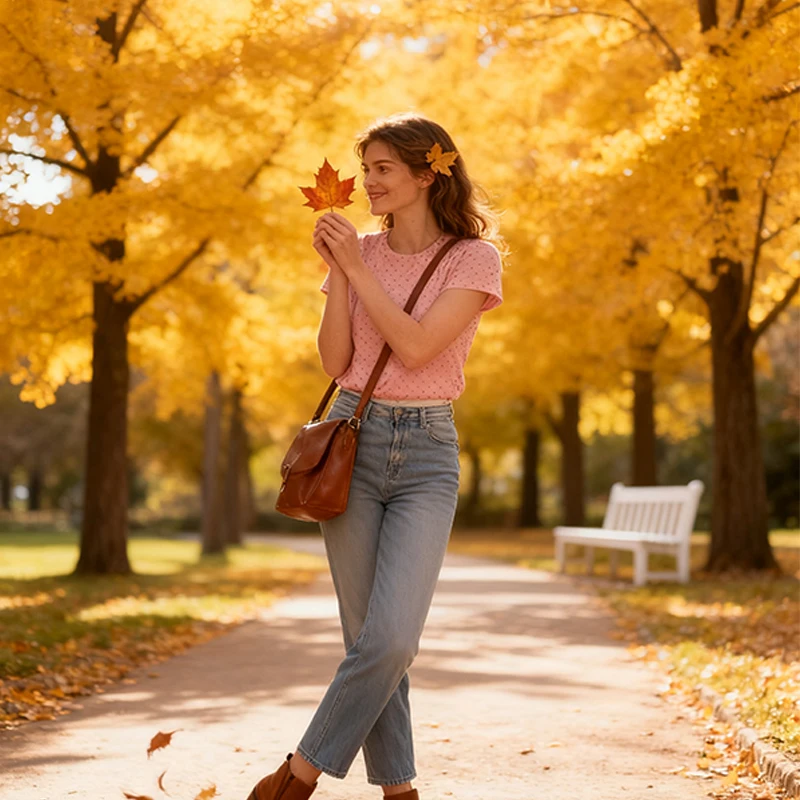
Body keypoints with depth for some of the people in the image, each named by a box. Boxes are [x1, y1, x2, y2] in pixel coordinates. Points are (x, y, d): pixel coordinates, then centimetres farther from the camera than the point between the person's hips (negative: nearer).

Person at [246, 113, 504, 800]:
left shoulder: (474, 257, -1)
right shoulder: (359, 253, 10)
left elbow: (415, 345, -14)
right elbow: (335, 361, 3)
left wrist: (356, 267, -12)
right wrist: (335, 270, -5)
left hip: (427, 454, -3)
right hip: (352, 441, 3)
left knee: (391, 638, -13)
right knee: (369, 637, 1)